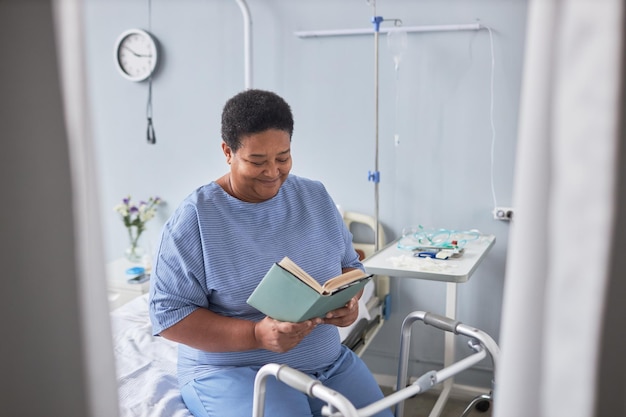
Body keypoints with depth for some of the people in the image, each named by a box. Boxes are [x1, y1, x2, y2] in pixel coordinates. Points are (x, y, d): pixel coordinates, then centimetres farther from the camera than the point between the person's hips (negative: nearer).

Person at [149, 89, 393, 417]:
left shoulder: (316, 197, 4)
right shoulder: (194, 217, -11)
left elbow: (349, 265, 13)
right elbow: (168, 313, -13)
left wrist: (350, 300, -11)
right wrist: (257, 335, -24)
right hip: (232, 370, -4)